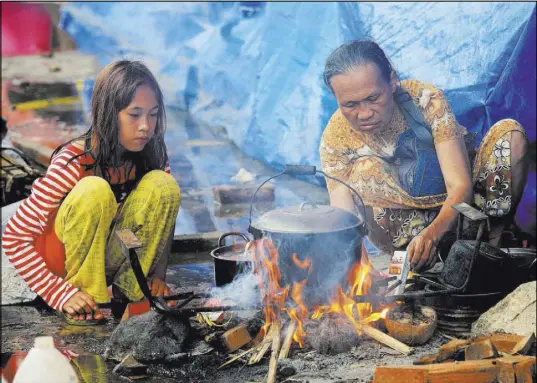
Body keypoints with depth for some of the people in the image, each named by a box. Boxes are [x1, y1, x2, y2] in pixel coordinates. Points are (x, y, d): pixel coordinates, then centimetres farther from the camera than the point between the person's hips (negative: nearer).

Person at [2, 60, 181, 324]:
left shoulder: (150, 155, -10)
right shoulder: (74, 161, -25)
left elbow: (162, 214, 5)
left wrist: (157, 274, -11)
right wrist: (61, 294, -30)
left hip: (109, 257, 5)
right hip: (61, 259, -4)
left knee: (163, 184, -19)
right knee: (96, 190, -34)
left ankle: (131, 288, -11)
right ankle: (87, 297, -19)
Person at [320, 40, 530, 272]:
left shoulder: (426, 99, -23)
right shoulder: (335, 139, -20)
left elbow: (460, 185, -28)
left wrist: (433, 232, -49)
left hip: (456, 210, 1)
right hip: (403, 223, 0)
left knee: (510, 132, -23)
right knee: (364, 171, -30)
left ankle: (497, 236, -9)